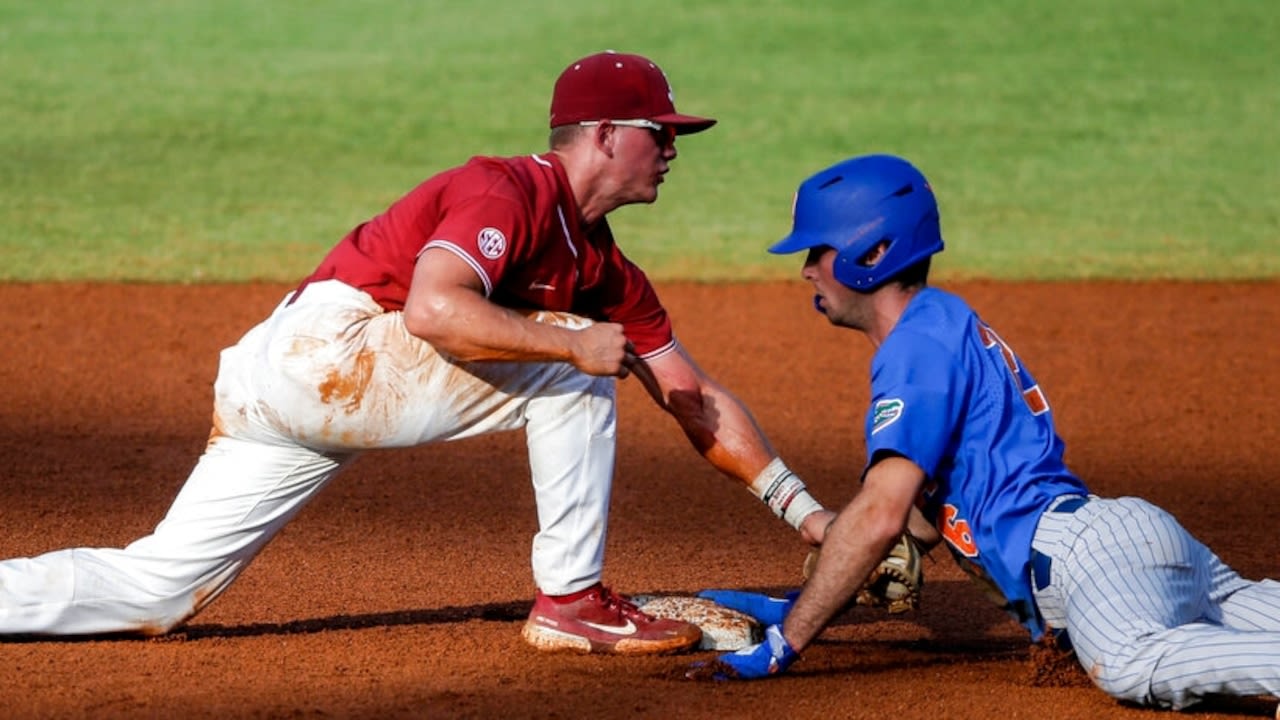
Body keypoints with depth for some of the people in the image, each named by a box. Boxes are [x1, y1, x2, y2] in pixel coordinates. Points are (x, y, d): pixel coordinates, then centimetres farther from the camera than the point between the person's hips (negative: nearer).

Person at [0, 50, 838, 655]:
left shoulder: (606, 271, 16)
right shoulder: (507, 193, -11)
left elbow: (696, 398, 18)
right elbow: (433, 309, -28)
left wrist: (809, 514, 14)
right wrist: (574, 345, -23)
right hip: (324, 349, -9)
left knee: (152, 594, 5)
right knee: (570, 362, -9)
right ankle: (571, 601, -5)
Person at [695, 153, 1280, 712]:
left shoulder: (918, 344, -5)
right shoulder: (945, 326, 26)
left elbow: (879, 516, -16)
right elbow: (922, 515, 31)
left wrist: (785, 643, -13)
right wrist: (793, 607, 29)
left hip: (1084, 547, -11)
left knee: (1135, 667, -38)